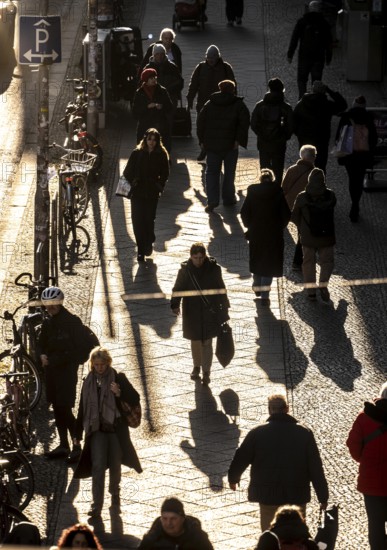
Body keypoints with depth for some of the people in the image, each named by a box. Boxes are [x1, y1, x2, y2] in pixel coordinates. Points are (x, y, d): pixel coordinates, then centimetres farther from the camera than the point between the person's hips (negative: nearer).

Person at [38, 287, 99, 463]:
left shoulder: (72, 321, -11)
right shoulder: (47, 323, 10)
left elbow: (90, 342, -12)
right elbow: (42, 343, 20)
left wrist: (76, 360, -12)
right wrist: (42, 355, 0)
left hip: (67, 370, -7)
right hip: (52, 369, 7)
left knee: (64, 408, -12)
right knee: (57, 407, 10)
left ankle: (77, 446, -7)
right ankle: (63, 445, 19)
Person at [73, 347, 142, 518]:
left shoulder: (118, 378, -2)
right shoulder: (89, 382, 4)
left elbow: (135, 399, -4)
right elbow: (82, 409, 10)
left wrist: (120, 393, -23)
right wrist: (78, 433, 10)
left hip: (116, 429, -1)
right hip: (97, 430, 1)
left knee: (115, 466, 10)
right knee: (98, 466, -10)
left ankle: (115, 499, 30)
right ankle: (96, 505, -13)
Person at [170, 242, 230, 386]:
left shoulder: (214, 269, -8)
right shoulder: (185, 270, -8)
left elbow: (221, 289, 3)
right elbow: (178, 289, -4)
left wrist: (224, 310, 9)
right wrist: (175, 305, -22)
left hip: (210, 312, -1)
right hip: (192, 313, 1)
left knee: (207, 343, 0)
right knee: (195, 341, 14)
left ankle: (206, 372, 6)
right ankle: (197, 366, 35)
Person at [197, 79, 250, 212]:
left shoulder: (210, 104, 7)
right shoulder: (238, 104, -1)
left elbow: (200, 121, 4)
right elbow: (244, 121, -12)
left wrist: (202, 140, 8)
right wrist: (239, 140, -10)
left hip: (212, 145, 2)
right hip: (230, 145, -2)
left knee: (212, 172, 6)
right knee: (229, 172, 12)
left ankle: (212, 200, -5)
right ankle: (228, 198, 18)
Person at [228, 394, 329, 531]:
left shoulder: (257, 433, -5)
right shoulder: (304, 433, -3)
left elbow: (241, 459, 5)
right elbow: (316, 468, -4)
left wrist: (233, 478, 25)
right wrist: (323, 497, 1)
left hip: (267, 497, 0)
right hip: (297, 497, 0)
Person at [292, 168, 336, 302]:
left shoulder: (302, 197, -11)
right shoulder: (330, 195, -8)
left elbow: (295, 217, -1)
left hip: (308, 237, 0)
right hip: (327, 236, 0)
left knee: (309, 262, 13)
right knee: (327, 261, 12)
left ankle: (311, 291, 12)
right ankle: (323, 284, -12)